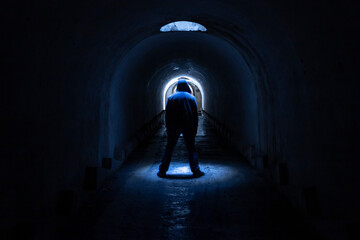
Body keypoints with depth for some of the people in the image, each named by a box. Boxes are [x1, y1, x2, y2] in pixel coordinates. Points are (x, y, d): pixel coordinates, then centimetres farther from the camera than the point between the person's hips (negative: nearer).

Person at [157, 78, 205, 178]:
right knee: (191, 148, 6)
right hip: (188, 127, 0)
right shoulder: (191, 98, 5)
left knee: (169, 148, 6)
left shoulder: (171, 98, 5)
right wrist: (195, 129, 9)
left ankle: (162, 171, 6)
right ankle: (196, 171, 5)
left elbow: (167, 115, 4)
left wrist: (168, 128, 9)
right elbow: (195, 115, 4)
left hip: (174, 127, 0)